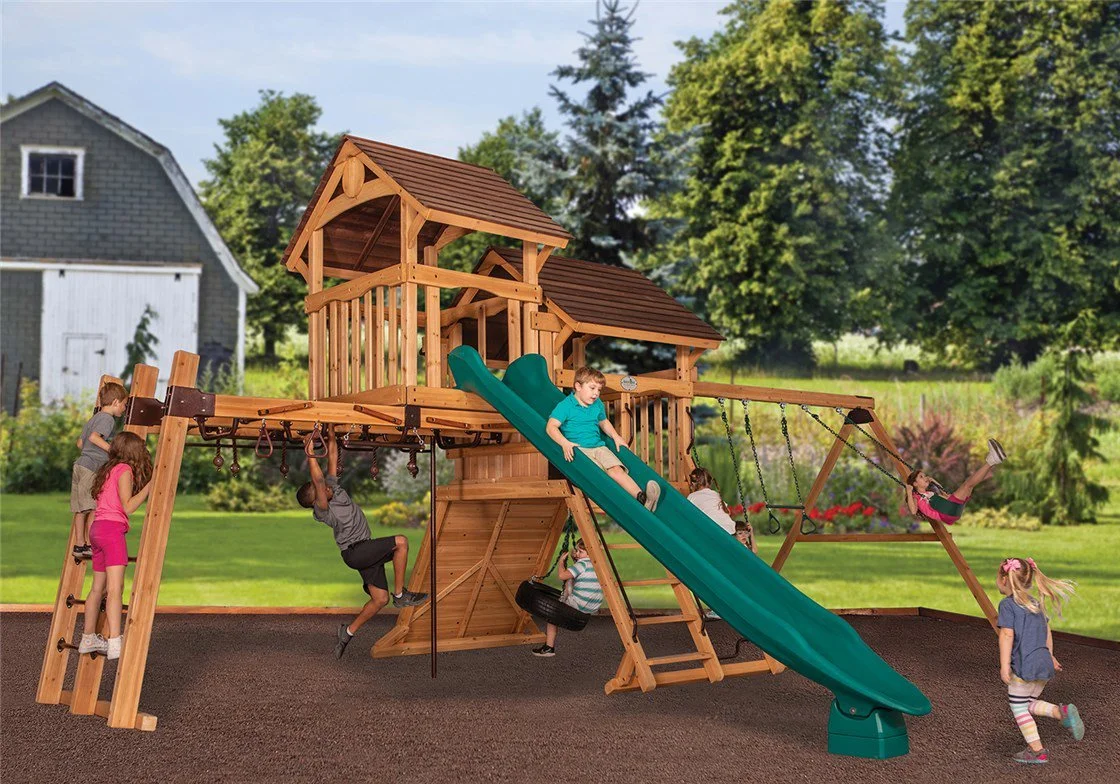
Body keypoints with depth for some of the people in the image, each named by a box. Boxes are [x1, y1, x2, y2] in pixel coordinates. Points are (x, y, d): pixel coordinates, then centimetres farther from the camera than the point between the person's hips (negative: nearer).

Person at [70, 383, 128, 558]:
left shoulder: (94, 418, 22)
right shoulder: (108, 419, -8)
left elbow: (80, 443, 29)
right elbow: (94, 437, -24)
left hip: (80, 465, 10)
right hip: (91, 468, -10)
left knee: (80, 510, 9)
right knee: (95, 507, -7)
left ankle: (79, 545, 12)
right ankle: (89, 545, -7)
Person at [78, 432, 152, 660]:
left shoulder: (108, 470, 20)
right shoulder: (125, 470, -5)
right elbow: (128, 506, -11)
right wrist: (149, 486, -10)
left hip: (97, 528, 9)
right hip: (112, 529, -9)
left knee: (98, 587, 17)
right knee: (115, 587, -16)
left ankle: (88, 639, 26)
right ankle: (115, 644, -24)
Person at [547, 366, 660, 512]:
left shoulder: (598, 405, 17)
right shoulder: (565, 406, -4)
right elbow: (551, 426, -13)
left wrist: (616, 436, 18)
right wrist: (565, 443, -28)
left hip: (599, 447, 5)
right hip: (578, 450, -5)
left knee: (616, 469, -22)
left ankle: (641, 497, -42)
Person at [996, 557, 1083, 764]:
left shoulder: (1008, 604, -10)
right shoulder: (1036, 602, 14)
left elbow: (1007, 635, -16)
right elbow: (1047, 632, 20)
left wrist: (1004, 665, -16)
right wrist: (1050, 656, 31)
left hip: (1024, 665, -8)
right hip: (1044, 664, 8)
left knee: (1018, 707, 6)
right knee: (1029, 704, 18)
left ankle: (1037, 751, 7)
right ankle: (1062, 712, -4)